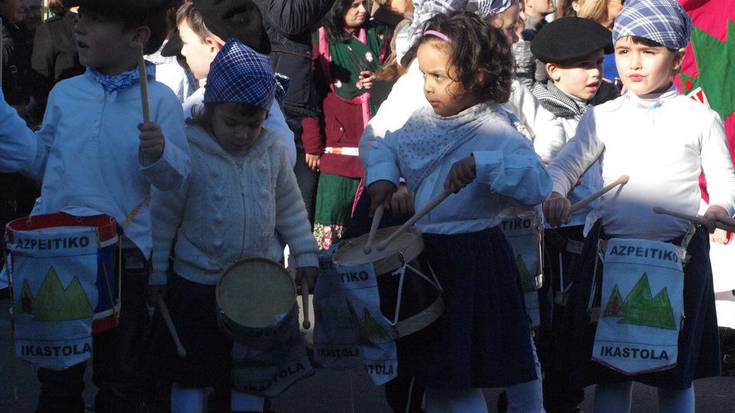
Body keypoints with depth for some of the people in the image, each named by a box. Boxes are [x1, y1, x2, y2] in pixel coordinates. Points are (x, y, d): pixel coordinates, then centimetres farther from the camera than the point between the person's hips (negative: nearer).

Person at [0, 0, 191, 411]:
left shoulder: (159, 100, -6)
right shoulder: (64, 93, 6)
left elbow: (175, 177, -11)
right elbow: (40, 161, 15)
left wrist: (158, 153, -30)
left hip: (124, 251, -3)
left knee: (120, 375, 12)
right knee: (58, 376, 15)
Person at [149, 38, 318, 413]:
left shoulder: (272, 152, -4)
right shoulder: (188, 154, -16)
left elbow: (290, 210, 8)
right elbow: (162, 217, -9)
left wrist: (305, 254, 4)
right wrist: (155, 274, -6)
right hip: (197, 285, -3)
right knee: (191, 376, 7)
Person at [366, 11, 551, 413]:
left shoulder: (496, 132, -20)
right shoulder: (423, 121, 2)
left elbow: (538, 184, -33)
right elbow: (385, 147, 18)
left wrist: (481, 165, -43)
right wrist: (382, 176, -3)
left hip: (476, 262, -7)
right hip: (428, 254, 7)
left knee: (456, 376, 1)